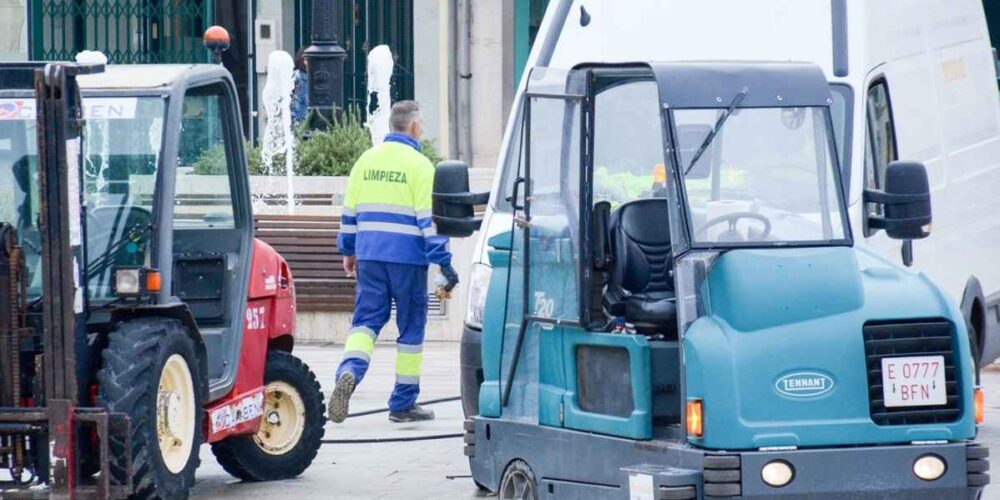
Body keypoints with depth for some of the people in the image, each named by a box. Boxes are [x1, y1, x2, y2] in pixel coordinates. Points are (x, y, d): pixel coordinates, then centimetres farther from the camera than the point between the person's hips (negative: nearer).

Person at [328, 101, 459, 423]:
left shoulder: (367, 160, 9)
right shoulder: (418, 165, -7)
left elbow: (349, 212, 14)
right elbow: (428, 218, -11)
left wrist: (348, 251, 25)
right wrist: (443, 262, -9)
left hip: (369, 255, 4)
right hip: (407, 257, -4)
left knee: (367, 319, 6)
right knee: (411, 326, 7)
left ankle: (350, 371, -24)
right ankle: (403, 403, 11)